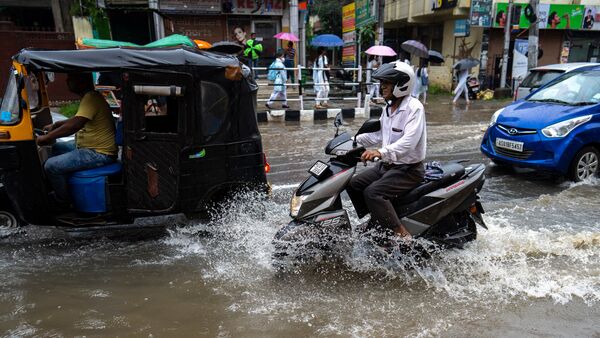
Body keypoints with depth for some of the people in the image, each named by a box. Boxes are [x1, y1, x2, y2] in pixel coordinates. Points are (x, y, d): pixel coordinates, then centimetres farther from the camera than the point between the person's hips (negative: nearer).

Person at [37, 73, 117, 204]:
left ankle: (64, 201, 5)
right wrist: (55, 125, 22)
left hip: (100, 154, -11)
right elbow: (77, 119, 31)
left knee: (51, 166, -16)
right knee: (54, 148, 21)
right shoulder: (90, 96, 14)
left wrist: (47, 137, -17)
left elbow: (74, 125, -27)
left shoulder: (91, 98, -19)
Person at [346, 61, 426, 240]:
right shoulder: (389, 108, 10)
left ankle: (402, 234, -17)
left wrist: (381, 152, -44)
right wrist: (354, 140, 7)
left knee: (372, 192, -26)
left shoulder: (414, 107, -18)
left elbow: (409, 142, -31)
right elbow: (379, 134, 19)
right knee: (353, 184, 5)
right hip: (387, 165, 9)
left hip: (409, 169, -9)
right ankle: (375, 222, 18)